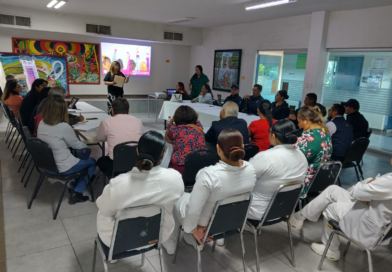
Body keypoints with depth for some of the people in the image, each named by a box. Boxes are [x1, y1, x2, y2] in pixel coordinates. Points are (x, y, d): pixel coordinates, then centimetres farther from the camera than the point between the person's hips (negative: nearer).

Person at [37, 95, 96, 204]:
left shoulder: (41, 123, -4)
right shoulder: (64, 127, -25)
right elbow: (77, 146, -10)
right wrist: (85, 145, 12)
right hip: (61, 168, -7)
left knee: (78, 158, 28)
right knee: (92, 162, 15)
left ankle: (73, 188, 22)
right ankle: (77, 193, 11)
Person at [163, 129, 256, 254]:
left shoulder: (209, 174, -37)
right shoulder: (250, 169, -16)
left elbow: (193, 210, -31)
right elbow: (236, 194, -1)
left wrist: (192, 229, -12)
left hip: (204, 223, -5)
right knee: (191, 194, 30)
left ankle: (170, 243, 39)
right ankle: (191, 239, 40)